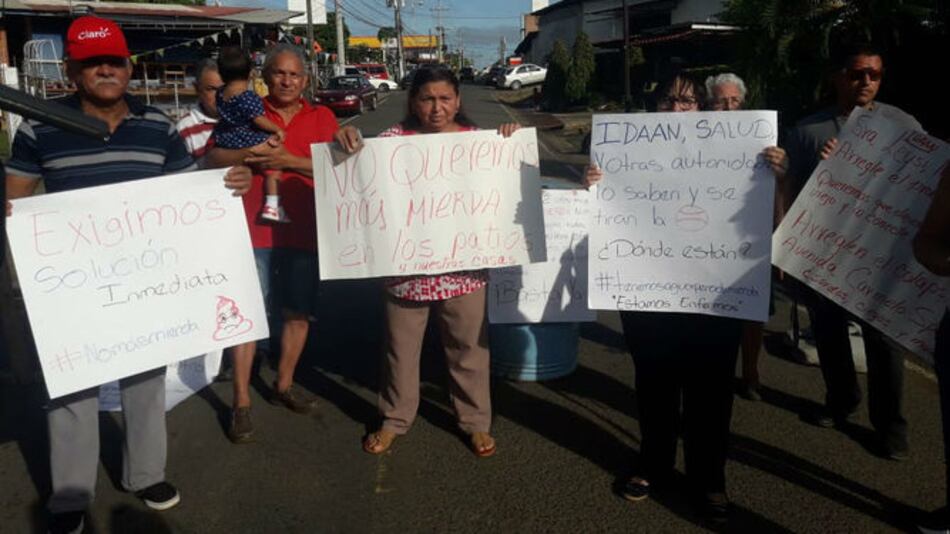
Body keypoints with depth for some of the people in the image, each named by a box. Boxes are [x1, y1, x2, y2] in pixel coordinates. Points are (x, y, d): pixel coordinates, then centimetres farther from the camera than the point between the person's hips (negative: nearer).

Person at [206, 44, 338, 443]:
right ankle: (241, 402, 9)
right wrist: (248, 153, -18)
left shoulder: (321, 118, 7)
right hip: (254, 229, -2)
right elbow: (213, 159, 0)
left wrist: (288, 159, -18)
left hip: (304, 230, 2)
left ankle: (283, 385, 30)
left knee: (299, 313, 11)